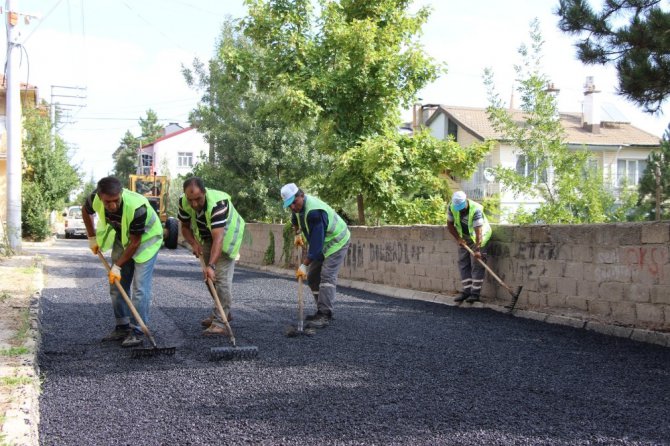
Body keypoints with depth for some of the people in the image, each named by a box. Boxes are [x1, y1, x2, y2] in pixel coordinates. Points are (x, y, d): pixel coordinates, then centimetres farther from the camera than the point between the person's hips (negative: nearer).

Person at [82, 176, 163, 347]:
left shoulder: (137, 208, -40)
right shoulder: (95, 199, -25)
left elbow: (135, 242, -27)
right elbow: (86, 212, 2)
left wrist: (118, 266, -21)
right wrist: (92, 238, 4)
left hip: (146, 238, -6)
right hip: (122, 238, 6)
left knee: (140, 287, -12)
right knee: (116, 285, 7)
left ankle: (137, 331, -4)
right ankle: (122, 327, 18)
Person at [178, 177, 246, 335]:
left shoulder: (217, 203, -40)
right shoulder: (184, 202, -21)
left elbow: (218, 238, -47)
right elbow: (185, 227, -4)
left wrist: (211, 265, -56)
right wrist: (194, 243, -23)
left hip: (227, 235, -6)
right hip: (205, 237, 6)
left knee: (221, 277, -16)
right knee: (209, 277, 13)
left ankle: (220, 322, -16)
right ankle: (223, 312, 31)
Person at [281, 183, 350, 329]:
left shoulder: (314, 212, -35)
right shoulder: (298, 206, -5)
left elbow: (316, 242, -36)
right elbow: (295, 219, 24)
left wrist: (304, 264, -34)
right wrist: (297, 234, 11)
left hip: (336, 242, -10)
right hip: (322, 244, 10)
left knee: (327, 277, -20)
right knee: (312, 277, 8)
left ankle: (325, 316, -23)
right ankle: (322, 311, 16)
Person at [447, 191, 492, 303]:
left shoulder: (476, 210, -31)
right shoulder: (452, 207, -14)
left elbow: (478, 232, -35)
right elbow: (450, 224, -1)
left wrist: (477, 249, -40)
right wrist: (458, 238, -11)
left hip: (477, 238, -6)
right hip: (464, 238, 6)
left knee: (477, 264, -11)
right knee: (463, 264, 4)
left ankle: (475, 293, -8)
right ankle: (467, 291, 11)